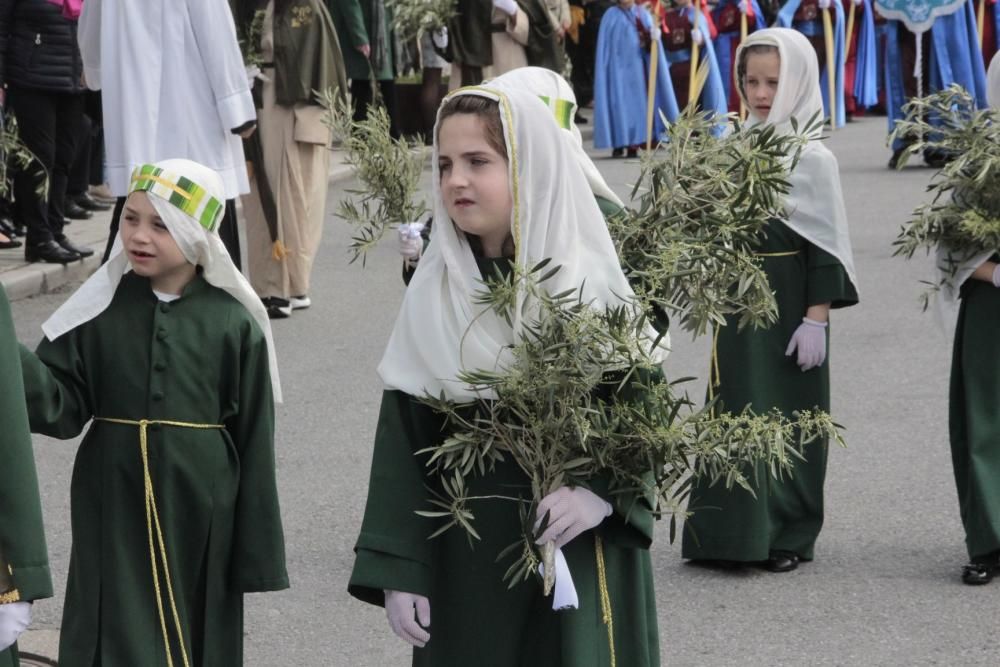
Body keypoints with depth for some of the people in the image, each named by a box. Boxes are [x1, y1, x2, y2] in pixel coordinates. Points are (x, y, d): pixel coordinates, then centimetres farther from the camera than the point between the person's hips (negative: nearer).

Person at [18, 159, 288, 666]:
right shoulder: (99, 310, 0)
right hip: (115, 506, 1)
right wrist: (13, 362, -25)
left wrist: (256, 551, -1)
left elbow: (253, 441, -1)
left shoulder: (234, 324, -4)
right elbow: (60, 406, -5)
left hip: (198, 510, -1)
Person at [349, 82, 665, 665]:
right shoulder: (432, 301, 1)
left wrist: (603, 492, -22)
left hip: (580, 554, -2)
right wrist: (398, 570, -2)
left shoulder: (592, 288, -5)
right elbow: (402, 443, 2)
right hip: (465, 558, 2)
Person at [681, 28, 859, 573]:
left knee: (785, 416, 2)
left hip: (789, 304, -5)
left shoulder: (812, 157, -9)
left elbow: (828, 243, -10)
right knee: (733, 415, 8)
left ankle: (788, 535, 12)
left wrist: (817, 317, -14)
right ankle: (734, 529, 17)